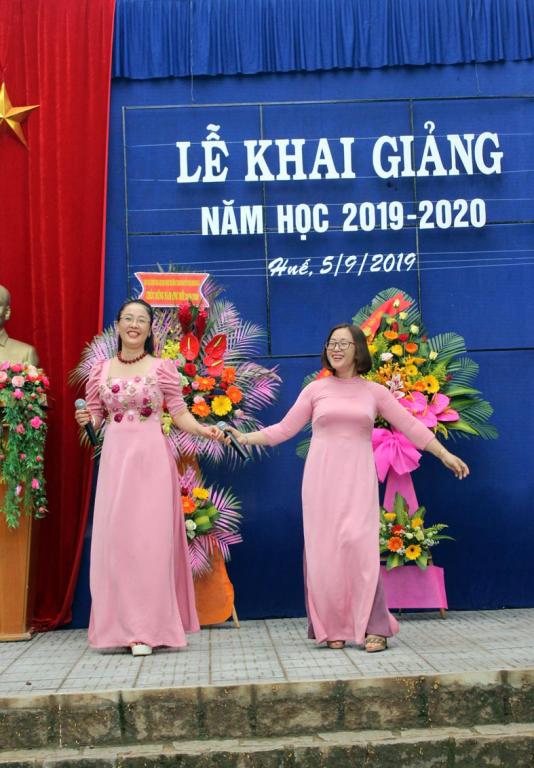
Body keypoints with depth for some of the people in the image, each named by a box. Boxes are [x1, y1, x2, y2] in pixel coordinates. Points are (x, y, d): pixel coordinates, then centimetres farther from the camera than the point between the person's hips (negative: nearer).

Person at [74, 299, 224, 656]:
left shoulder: (163, 367, 3)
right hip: (115, 458, 3)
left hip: (152, 458, -3)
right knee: (114, 538, 2)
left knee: (150, 538, -4)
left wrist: (203, 429, -16)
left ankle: (147, 627, 3)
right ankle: (121, 624, 12)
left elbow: (180, 414, 1)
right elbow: (94, 418, 14)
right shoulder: (101, 370, 10)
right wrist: (85, 419, -8)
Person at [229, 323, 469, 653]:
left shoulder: (374, 392, 8)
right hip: (322, 478, 1)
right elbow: (283, 430, 9)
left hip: (358, 480, -1)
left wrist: (444, 454, 1)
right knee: (324, 550, -1)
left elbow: (411, 426, 7)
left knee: (359, 545, -14)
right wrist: (244, 437, 1)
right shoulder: (315, 390, 8)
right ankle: (333, 627, 9)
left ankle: (374, 627, -6)